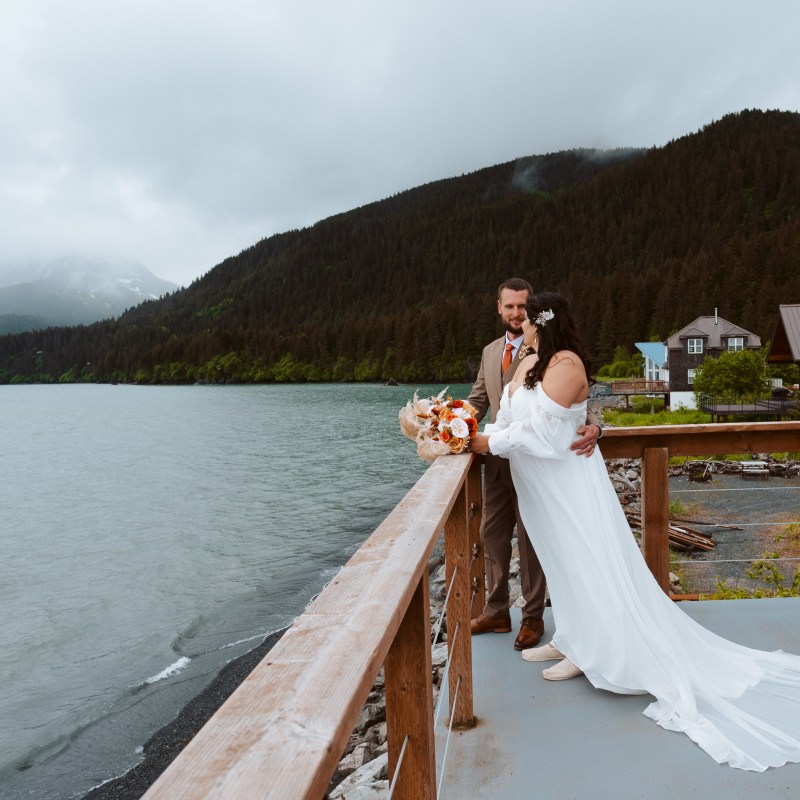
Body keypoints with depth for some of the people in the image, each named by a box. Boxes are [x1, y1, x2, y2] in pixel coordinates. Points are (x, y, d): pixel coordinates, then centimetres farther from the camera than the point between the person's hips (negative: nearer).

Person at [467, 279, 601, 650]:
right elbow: (478, 402, 13)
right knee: (492, 534, 13)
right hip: (497, 458, 6)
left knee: (530, 539, 6)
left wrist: (593, 427, -36)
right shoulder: (490, 352, 11)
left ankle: (532, 617, 23)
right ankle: (496, 612, 30)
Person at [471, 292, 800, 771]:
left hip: (567, 482, -9)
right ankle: (572, 639, 32)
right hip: (541, 483, 9)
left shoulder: (566, 363, -21)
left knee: (583, 561, 4)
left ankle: (589, 649, 18)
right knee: (561, 560, 18)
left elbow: (541, 427, -26)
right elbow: (509, 418, 4)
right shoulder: (529, 364, 6)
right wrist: (484, 439, -12)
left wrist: (492, 442, -18)